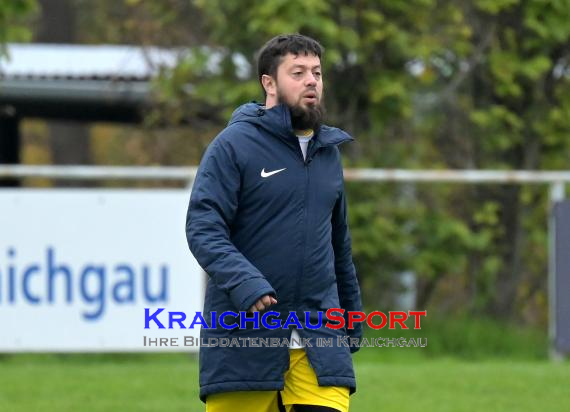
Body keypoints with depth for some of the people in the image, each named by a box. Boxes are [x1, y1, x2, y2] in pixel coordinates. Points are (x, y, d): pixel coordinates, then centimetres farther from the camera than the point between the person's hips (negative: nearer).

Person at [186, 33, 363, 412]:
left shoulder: (329, 152, 16)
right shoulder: (234, 145, -3)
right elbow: (203, 228, -12)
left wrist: (352, 318, 27)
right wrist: (244, 282, -27)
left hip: (318, 338, 4)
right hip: (244, 337, -4)